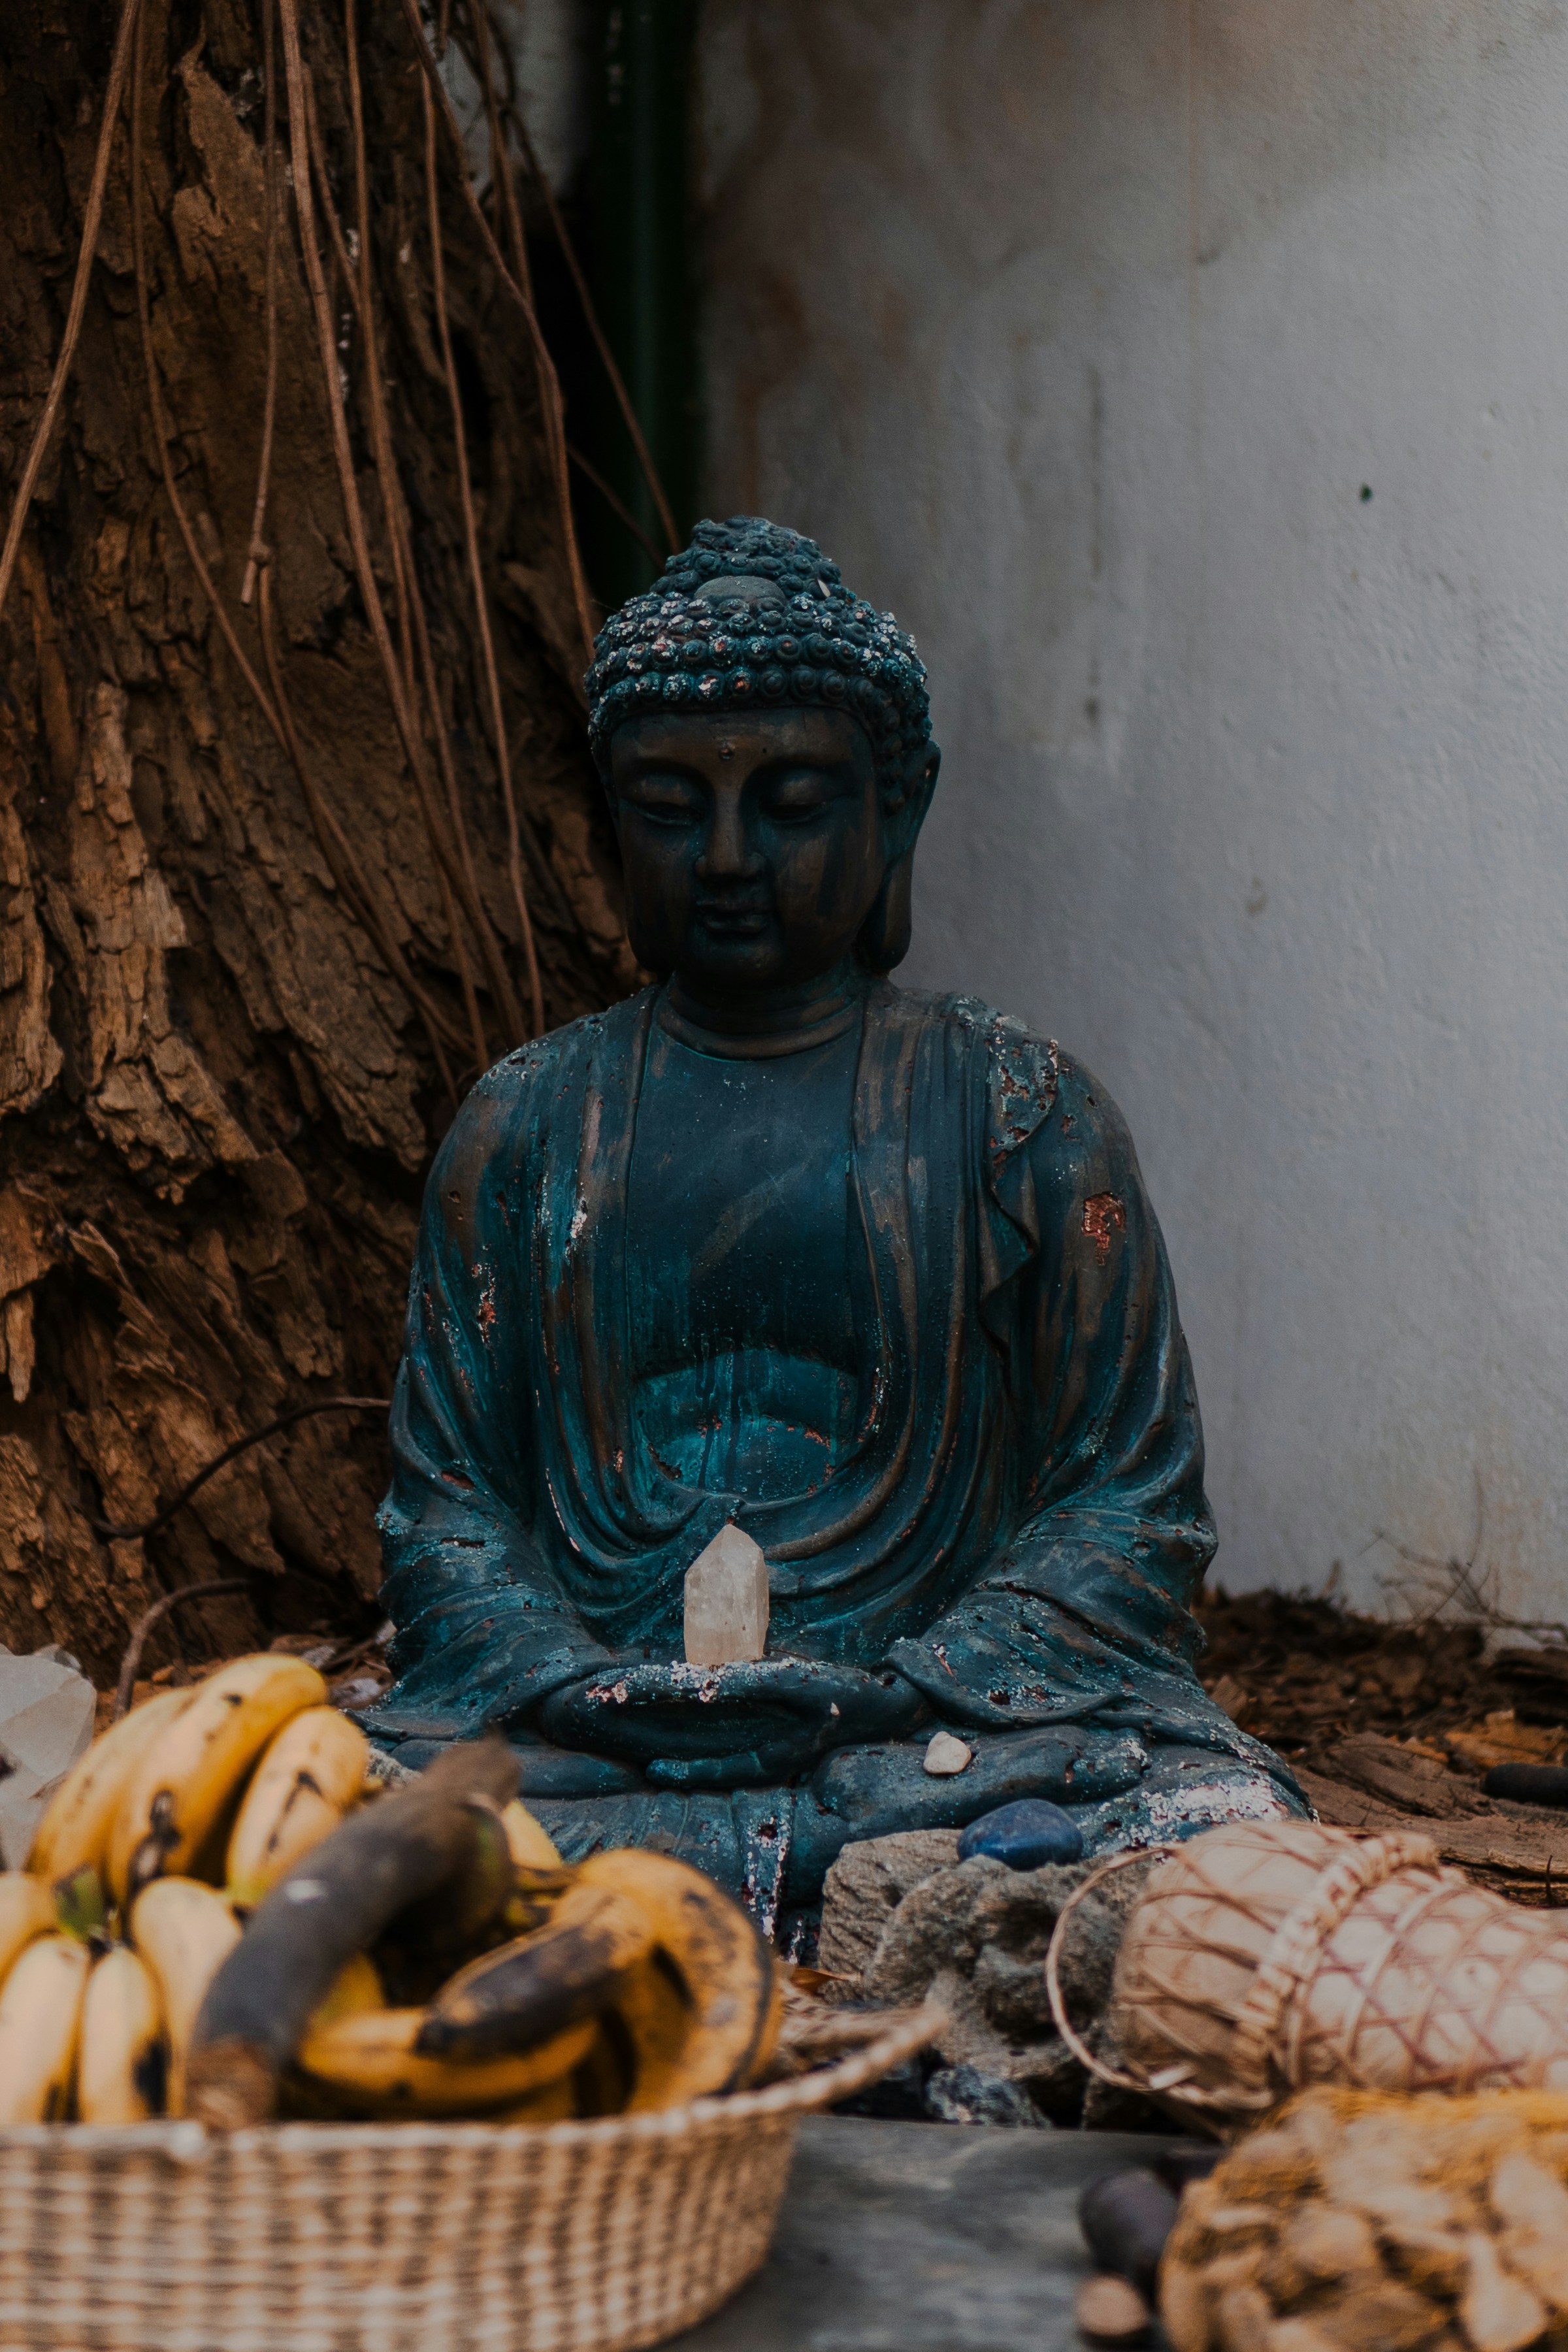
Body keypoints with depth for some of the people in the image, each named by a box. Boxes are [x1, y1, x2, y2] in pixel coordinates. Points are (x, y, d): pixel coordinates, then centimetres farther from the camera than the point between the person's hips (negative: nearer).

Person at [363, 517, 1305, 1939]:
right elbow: (443, 1511, 11)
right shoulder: (525, 1125, 16)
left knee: (1226, 1830, -32)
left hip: (952, 1712, 1)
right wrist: (581, 1687, -11)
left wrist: (893, 1691, -13)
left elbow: (1133, 1512, 4)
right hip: (590, 1729, 0)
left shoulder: (1025, 1115, 10)